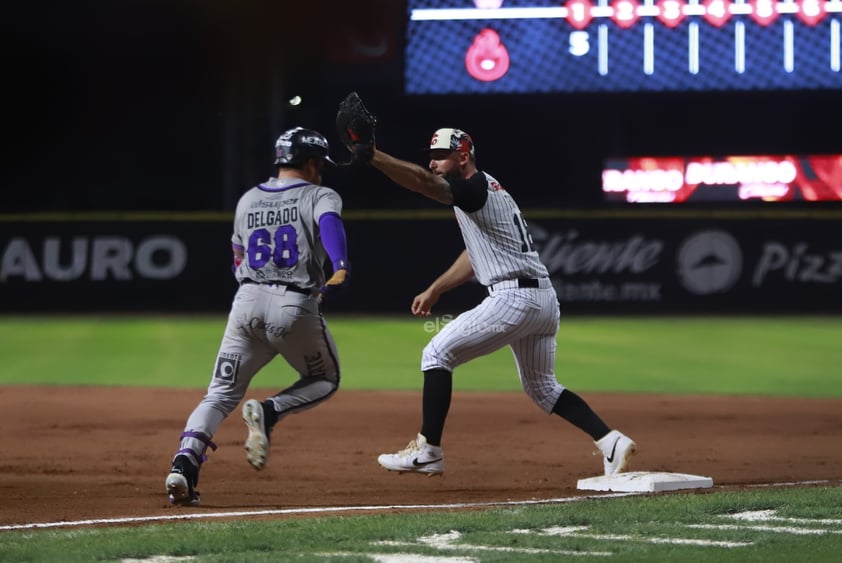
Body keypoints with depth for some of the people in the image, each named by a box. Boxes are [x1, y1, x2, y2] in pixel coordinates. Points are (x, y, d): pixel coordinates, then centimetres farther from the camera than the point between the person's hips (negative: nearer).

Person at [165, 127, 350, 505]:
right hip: (297, 307, -3)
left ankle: (184, 464, -19)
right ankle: (269, 412, -9)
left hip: (247, 302, 4)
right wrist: (340, 268, -35)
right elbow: (330, 223, -19)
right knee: (325, 380, 20)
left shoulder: (247, 201, 19)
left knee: (221, 395, 5)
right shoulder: (320, 196, 5)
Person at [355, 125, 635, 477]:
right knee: (541, 387, 21)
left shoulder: (476, 188, -9)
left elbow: (424, 182, -27)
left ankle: (428, 451, -4)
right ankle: (612, 442, 11)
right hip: (545, 299, 10)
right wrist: (435, 290, 26)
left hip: (514, 297, -10)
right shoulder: (488, 190, 21)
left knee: (437, 354, -3)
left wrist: (372, 156, -38)